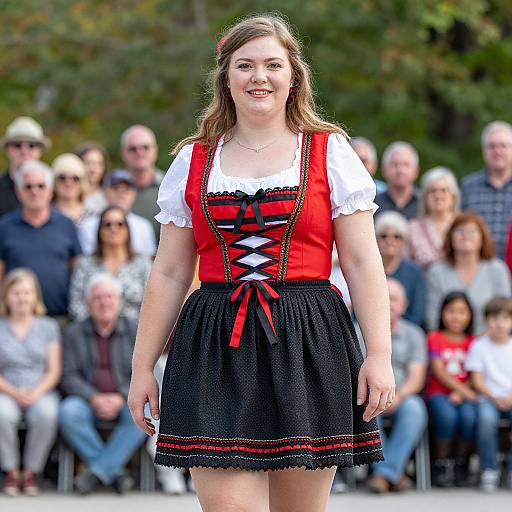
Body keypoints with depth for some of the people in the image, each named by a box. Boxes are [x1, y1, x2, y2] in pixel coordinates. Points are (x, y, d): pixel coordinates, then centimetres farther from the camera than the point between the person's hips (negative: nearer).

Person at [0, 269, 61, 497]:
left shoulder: (48, 327, 12)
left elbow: (54, 370, 6)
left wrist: (37, 392, -12)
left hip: (41, 391, 1)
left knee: (47, 414, -36)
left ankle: (31, 472, -15)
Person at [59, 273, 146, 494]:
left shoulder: (135, 331, 5)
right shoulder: (74, 332, 6)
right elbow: (69, 376, -1)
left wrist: (121, 398, -17)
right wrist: (94, 398, -17)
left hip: (125, 400, 0)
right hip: (88, 400, 0)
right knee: (68, 412, -32)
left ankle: (97, 470, -26)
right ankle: (114, 471, -25)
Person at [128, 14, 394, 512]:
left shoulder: (331, 153, 7)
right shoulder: (193, 161, 11)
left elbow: (362, 263, 3)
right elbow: (169, 274, 13)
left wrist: (379, 354, -5)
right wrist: (142, 367, 11)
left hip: (308, 344, -1)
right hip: (216, 348, 1)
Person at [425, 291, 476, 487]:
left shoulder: (473, 342, 16)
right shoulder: (435, 338, 10)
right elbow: (438, 370, -3)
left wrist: (460, 394, -12)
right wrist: (462, 389, -16)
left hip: (464, 395, 2)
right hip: (439, 393, -2)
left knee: (469, 415, -32)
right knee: (448, 415, -34)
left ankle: (460, 464, -12)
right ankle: (441, 464, -16)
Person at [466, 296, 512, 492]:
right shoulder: (479, 346, 7)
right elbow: (477, 380, 1)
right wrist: (494, 398, -13)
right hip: (488, 397, -1)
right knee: (486, 418, -35)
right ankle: (489, 470, -23)